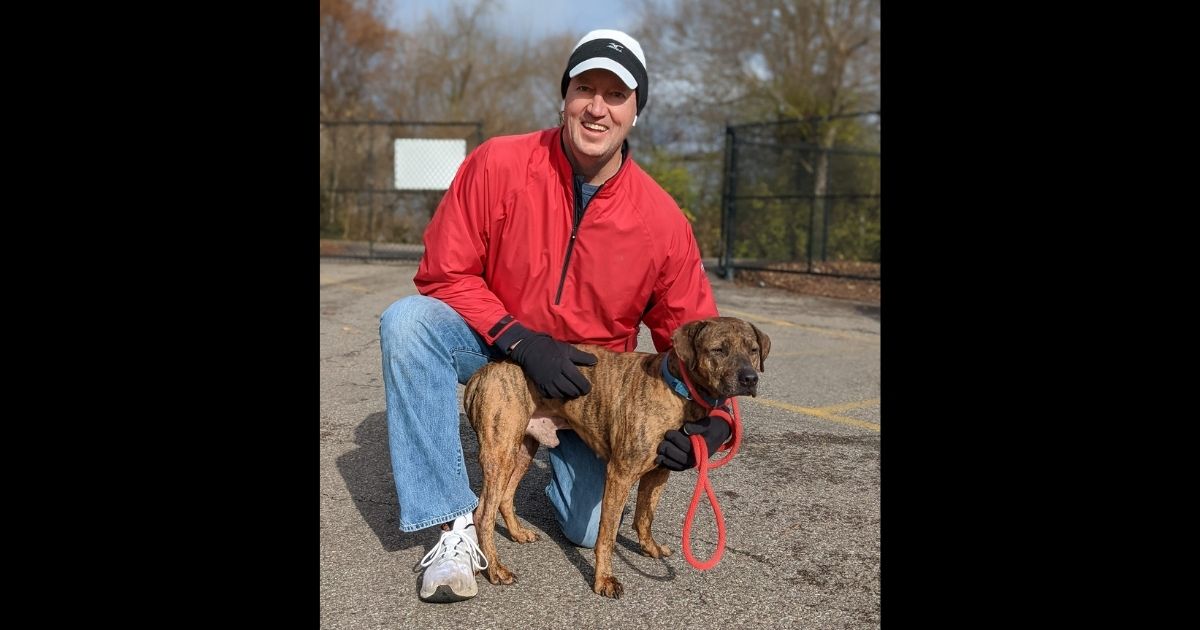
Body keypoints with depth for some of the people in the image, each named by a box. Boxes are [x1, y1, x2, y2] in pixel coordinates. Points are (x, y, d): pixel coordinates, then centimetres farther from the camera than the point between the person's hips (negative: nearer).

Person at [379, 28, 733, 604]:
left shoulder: (663, 221, -17)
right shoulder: (499, 165, -20)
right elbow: (445, 273, -15)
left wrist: (711, 421, -29)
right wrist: (520, 341, -28)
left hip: (590, 376, 1)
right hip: (495, 346, 0)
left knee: (590, 529, -10)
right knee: (407, 322, -31)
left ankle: (563, 454, 30)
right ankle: (458, 524, -25)